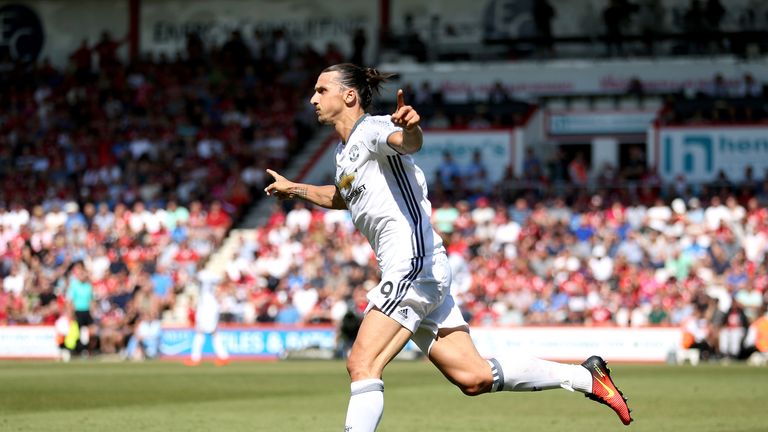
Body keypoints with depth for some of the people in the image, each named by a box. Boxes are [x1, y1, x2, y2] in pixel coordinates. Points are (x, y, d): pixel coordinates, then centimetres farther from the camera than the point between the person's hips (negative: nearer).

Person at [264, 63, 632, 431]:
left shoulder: (373, 129, -7)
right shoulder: (343, 151, 21)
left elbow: (409, 142, -33)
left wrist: (410, 127, -54)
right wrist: (295, 189, 46)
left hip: (414, 264, -9)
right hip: (404, 273, 9)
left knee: (362, 364, -18)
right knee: (474, 378, 4)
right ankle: (585, 376, 12)